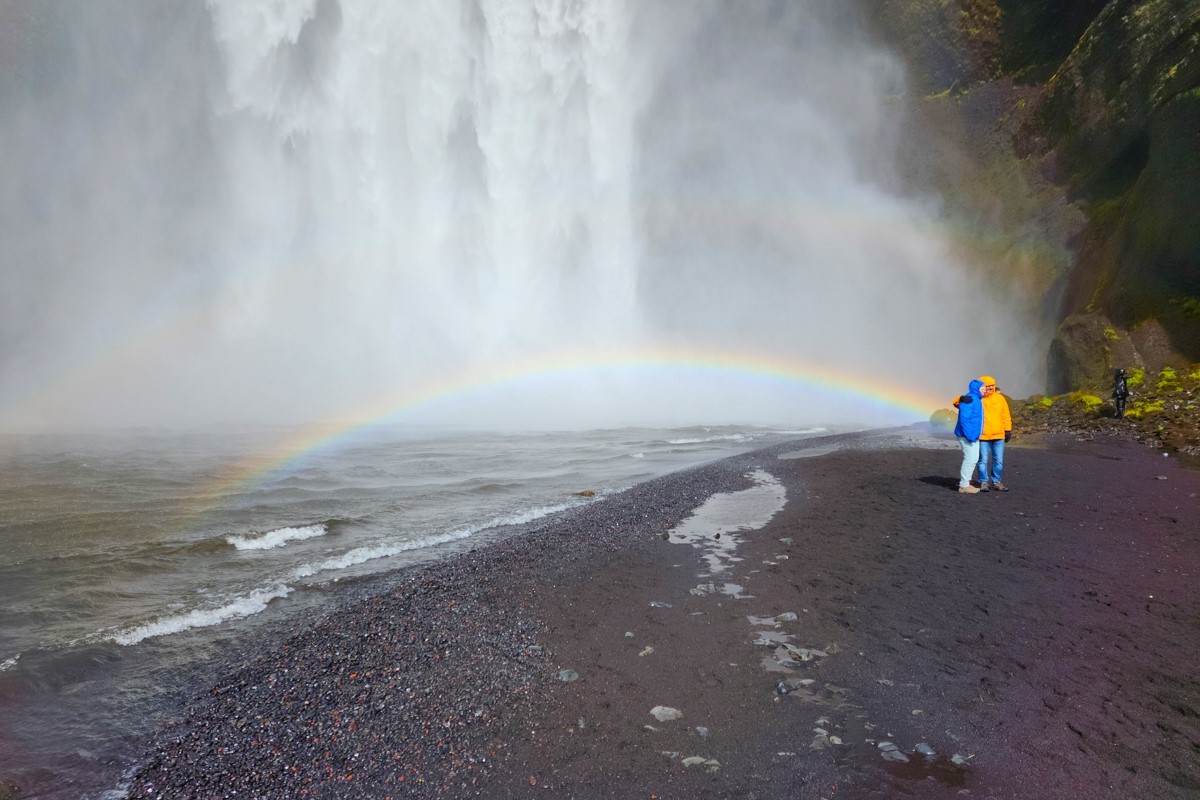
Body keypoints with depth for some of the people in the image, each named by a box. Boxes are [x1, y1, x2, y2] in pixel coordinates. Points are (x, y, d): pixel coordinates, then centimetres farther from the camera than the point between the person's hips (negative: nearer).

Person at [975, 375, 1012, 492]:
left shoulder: (1000, 398, 5)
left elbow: (1006, 415, 10)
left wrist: (1008, 430, 7)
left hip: (999, 435, 3)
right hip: (983, 436, -3)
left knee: (999, 461, 9)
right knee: (983, 461, 3)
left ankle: (997, 482, 21)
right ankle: (983, 482, 15)